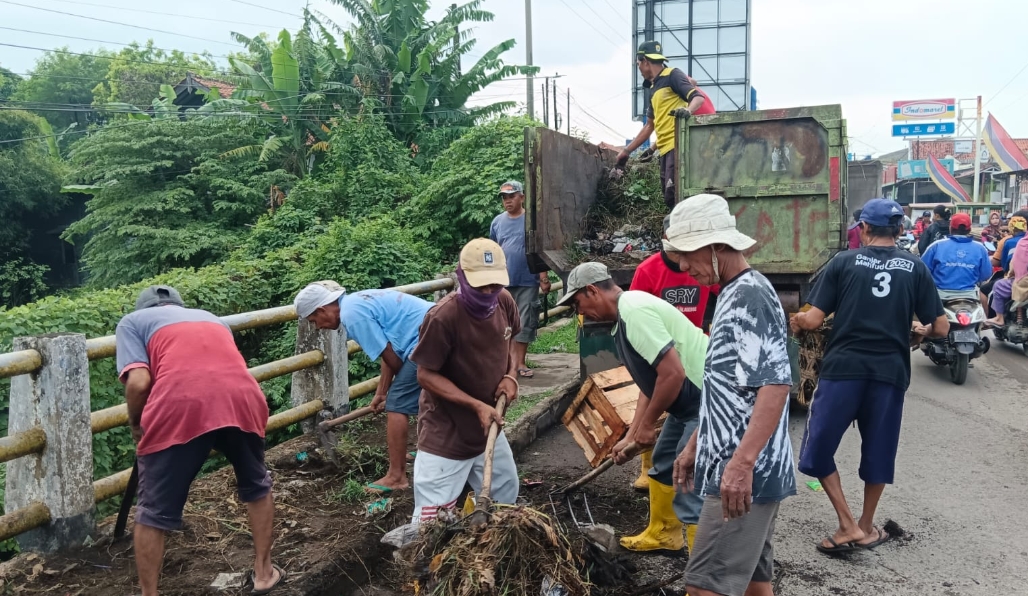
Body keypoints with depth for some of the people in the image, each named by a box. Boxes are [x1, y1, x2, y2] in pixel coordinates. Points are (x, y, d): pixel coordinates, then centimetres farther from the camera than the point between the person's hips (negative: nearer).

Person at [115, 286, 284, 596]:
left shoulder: (132, 320, 24)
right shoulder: (212, 318, 37)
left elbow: (139, 382, 6)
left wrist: (135, 424, 24)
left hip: (180, 406, -4)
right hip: (243, 399, 4)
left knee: (154, 513, 16)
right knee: (256, 487, 29)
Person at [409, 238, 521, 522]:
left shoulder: (505, 302, -8)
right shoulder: (443, 317, -28)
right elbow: (426, 374, -21)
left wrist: (510, 375, -7)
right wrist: (476, 405, -26)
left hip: (488, 427, 7)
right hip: (446, 432, -7)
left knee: (506, 497, 25)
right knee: (431, 518, -3)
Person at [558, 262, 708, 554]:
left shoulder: (634, 311, -21)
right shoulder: (628, 312, 11)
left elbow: (673, 374, -27)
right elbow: (651, 383, 16)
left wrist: (647, 425, -14)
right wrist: (630, 436, 15)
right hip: (692, 399, 11)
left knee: (690, 490, -8)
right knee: (664, 464, 25)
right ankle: (663, 534, 44)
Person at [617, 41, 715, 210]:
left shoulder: (672, 75, -1)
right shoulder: (653, 89, 24)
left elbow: (698, 97, -13)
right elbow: (650, 126, 29)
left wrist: (687, 110, -35)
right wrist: (627, 150, 30)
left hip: (678, 146, -9)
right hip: (666, 149, 9)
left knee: (673, 197, -17)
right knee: (670, 199, 6)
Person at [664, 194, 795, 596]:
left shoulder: (750, 296, -15)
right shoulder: (732, 296, 16)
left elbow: (776, 386, -24)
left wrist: (742, 463, -30)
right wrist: (694, 446, 22)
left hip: (745, 474, -10)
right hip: (748, 471, 10)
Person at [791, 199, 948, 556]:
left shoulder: (844, 262, 0)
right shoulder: (915, 268, 6)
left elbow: (813, 321, -6)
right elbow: (941, 328, 5)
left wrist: (797, 322, 16)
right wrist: (923, 331, 27)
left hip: (843, 368, -3)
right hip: (890, 372, 3)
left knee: (818, 448, 11)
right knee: (878, 450, 18)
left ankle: (848, 527, 9)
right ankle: (866, 528, 31)